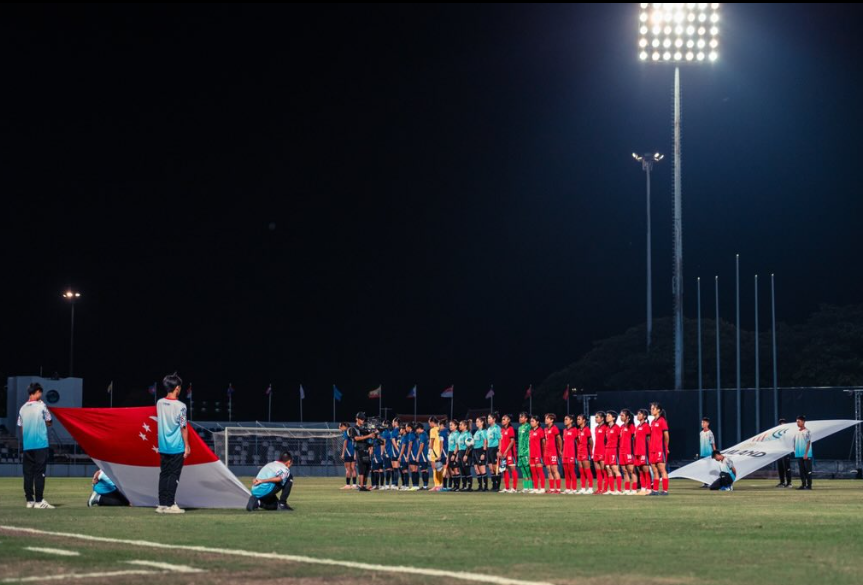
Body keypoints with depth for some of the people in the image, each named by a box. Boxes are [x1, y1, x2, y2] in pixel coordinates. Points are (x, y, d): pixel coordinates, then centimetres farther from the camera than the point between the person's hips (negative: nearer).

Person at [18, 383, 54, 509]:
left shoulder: (23, 408, 8)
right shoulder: (41, 405, -5)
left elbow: (21, 427, 12)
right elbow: (49, 422, 3)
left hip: (27, 445, 5)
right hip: (40, 444, -5)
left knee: (28, 473, 7)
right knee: (39, 472, -5)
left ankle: (29, 500, 7)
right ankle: (39, 501, -10)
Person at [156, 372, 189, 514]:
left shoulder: (159, 403, 1)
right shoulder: (180, 406, -14)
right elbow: (183, 427, -11)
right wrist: (187, 445, -4)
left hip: (163, 447, 5)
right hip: (177, 447, -5)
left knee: (164, 474, 10)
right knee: (174, 475, 0)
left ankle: (162, 504, 11)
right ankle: (170, 505, -1)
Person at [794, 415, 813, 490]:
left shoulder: (807, 432, -8)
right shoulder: (797, 432, 13)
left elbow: (808, 443, -12)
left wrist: (806, 453, -17)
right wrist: (795, 450, 10)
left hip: (806, 455, -7)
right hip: (799, 455, 7)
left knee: (808, 470, -4)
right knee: (801, 470, 9)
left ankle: (809, 485, -2)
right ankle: (803, 484, 13)